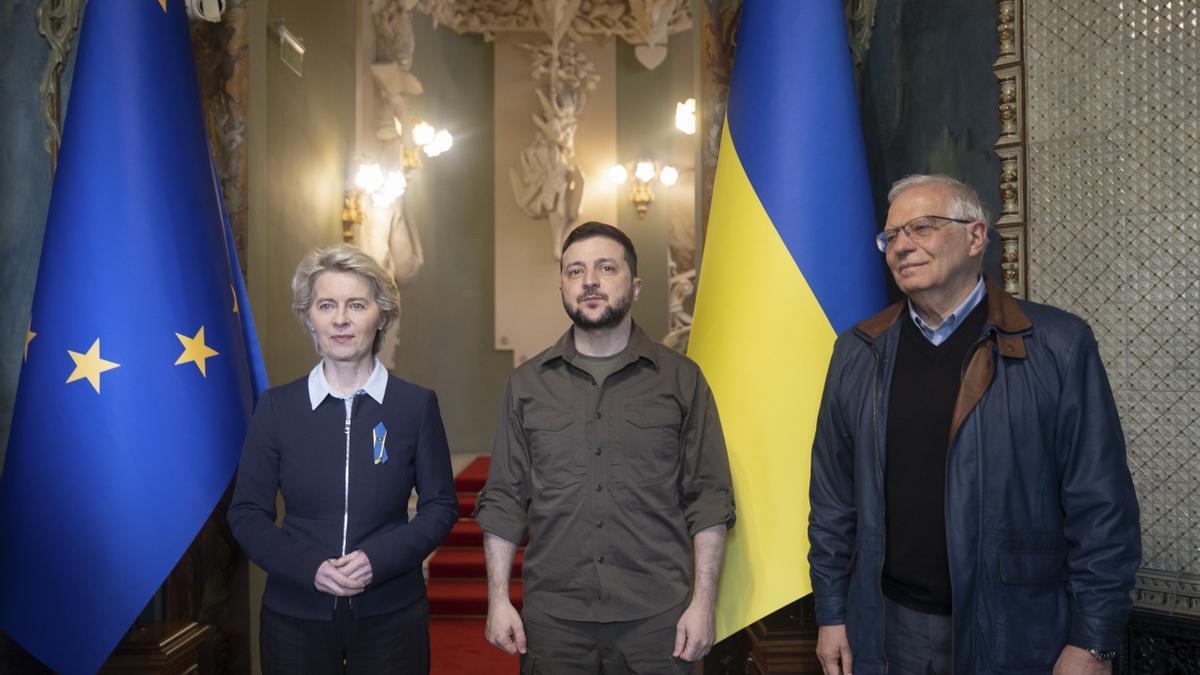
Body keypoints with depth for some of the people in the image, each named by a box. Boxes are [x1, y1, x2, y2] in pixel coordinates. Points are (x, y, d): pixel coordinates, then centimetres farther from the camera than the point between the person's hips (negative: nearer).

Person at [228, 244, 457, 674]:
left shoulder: (417, 405, -2)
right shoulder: (276, 407, 0)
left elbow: (441, 506, 0)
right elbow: (246, 512, 1)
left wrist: (378, 558, -15)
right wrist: (310, 568, -14)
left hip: (390, 612, 0)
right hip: (296, 614, 1)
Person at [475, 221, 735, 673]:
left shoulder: (681, 379, 1)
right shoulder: (527, 384, 6)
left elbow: (709, 499, 0)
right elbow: (504, 500, 7)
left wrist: (703, 602, -5)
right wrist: (498, 600, 2)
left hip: (657, 619, -1)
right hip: (552, 619, 1)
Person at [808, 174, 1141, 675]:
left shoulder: (1059, 345, -7)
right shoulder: (858, 352, 2)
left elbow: (1101, 507, -7)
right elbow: (832, 496, 5)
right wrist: (830, 612, 5)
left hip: (1013, 634, -2)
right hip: (888, 627, 3)